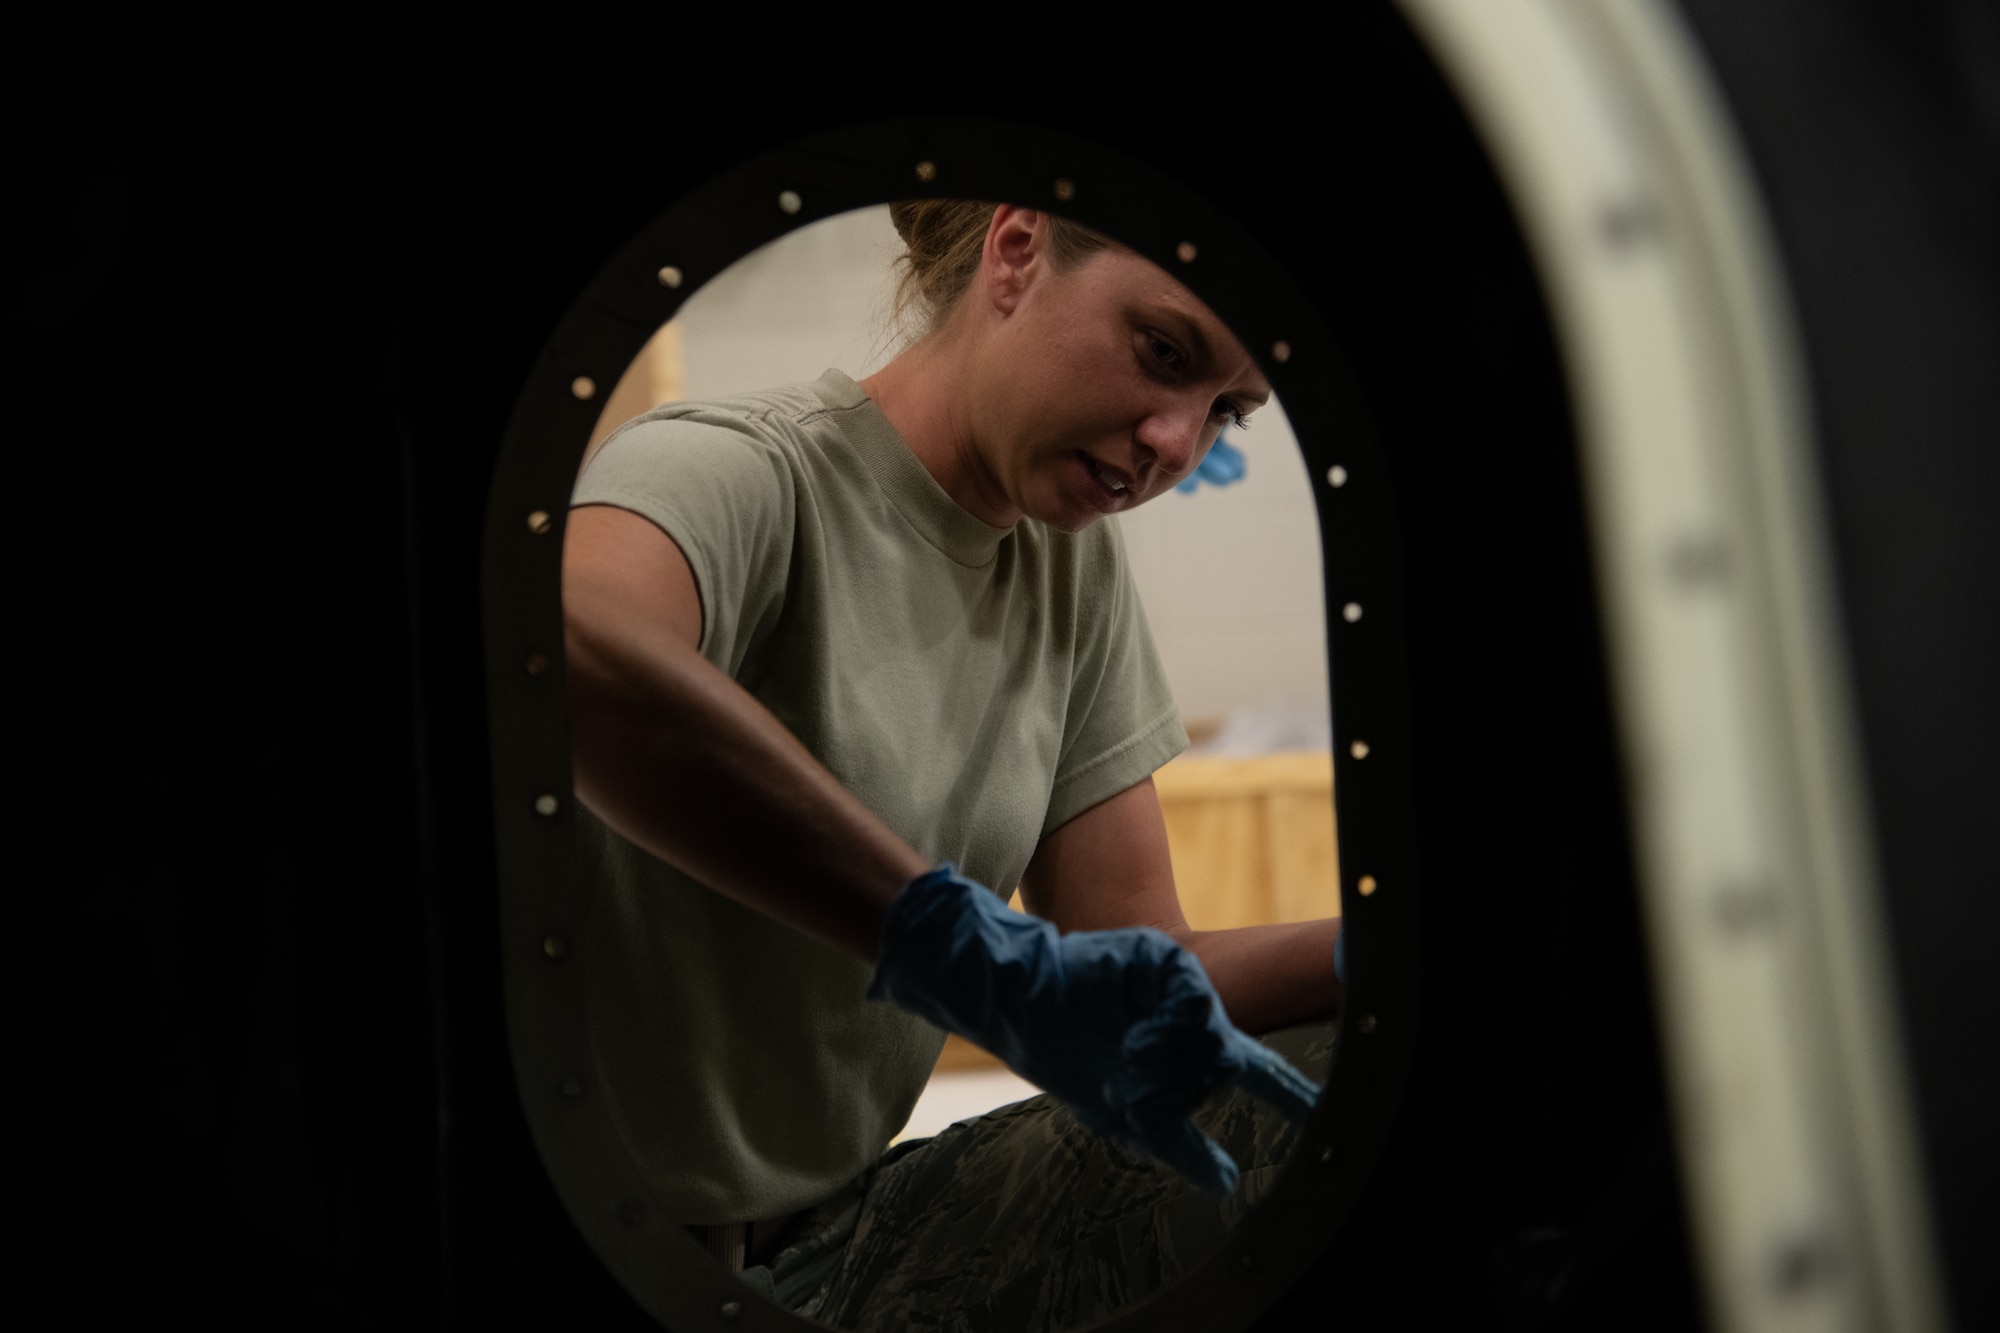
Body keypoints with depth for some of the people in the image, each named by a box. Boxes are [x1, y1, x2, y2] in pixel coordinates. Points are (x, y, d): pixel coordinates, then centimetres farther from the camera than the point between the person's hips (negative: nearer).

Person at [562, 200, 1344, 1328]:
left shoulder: (1075, 567, 5)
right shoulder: (739, 476, -16)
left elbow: (1147, 964, 2)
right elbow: (567, 654, -40)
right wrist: (990, 957, -42)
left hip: (839, 1224, 6)